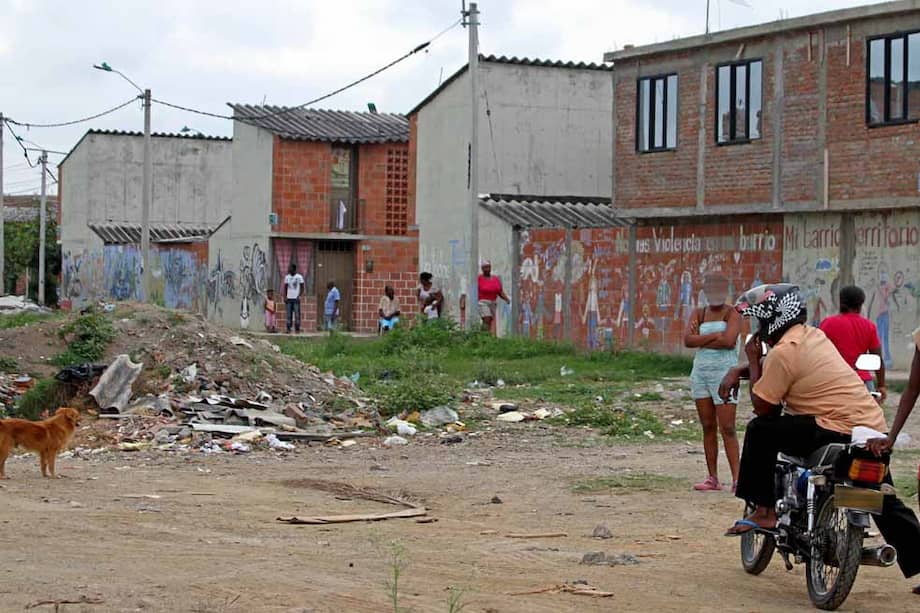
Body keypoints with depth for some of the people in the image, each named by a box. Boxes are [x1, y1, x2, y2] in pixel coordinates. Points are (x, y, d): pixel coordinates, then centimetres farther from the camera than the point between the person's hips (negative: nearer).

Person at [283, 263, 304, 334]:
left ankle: (297, 329, 0)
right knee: (289, 315, 2)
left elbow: (302, 288, 0)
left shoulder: (299, 277, -1)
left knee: (297, 315, -4)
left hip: (296, 299, -3)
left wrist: (299, 296, -11)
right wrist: (285, 297, 2)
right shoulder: (287, 277, 11)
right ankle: (288, 329, 5)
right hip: (289, 299, 4)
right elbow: (285, 288, 14)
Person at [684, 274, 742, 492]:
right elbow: (688, 340, -4)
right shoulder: (699, 314, 12)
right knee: (708, 427, 7)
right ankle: (712, 478, 12)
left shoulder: (732, 314, -2)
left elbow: (728, 341, -19)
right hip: (701, 372, 5)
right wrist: (715, 335, -12)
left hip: (724, 372, -5)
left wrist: (700, 339, -8)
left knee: (727, 428, -10)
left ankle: (737, 478, -11)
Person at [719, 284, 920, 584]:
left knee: (760, 430, -6)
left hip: (839, 430, -9)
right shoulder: (811, 335, 17)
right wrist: (737, 371, 16)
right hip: (874, 423, 9)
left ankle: (764, 511, -3)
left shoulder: (784, 351, -11)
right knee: (886, 505, 20)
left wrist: (753, 360, 2)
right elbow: (773, 367, 32)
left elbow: (762, 406, -7)